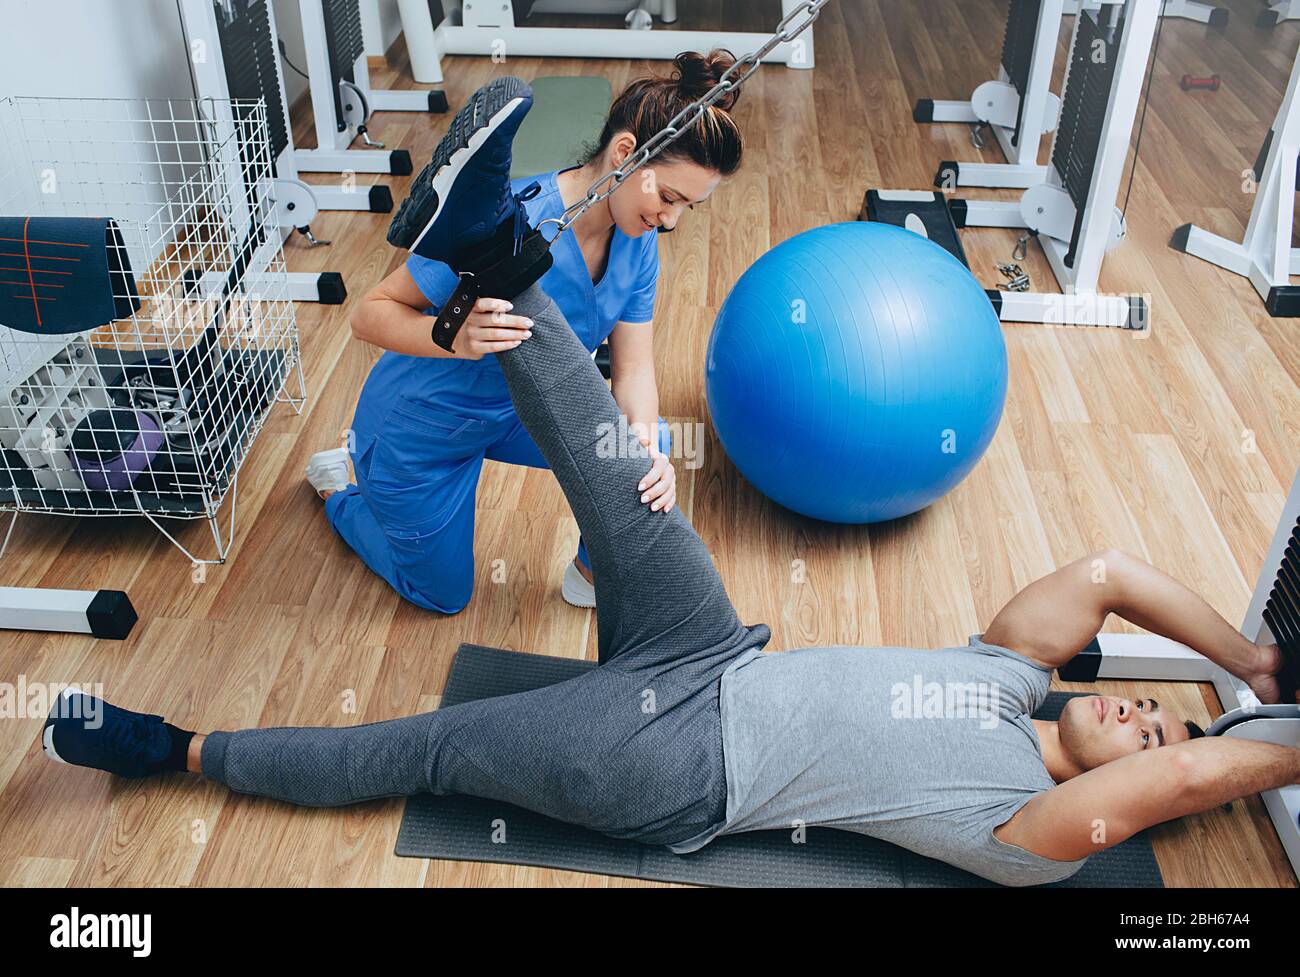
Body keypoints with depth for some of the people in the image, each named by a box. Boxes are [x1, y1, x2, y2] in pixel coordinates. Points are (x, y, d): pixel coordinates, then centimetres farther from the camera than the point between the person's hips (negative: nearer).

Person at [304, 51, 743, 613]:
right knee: (445, 594, 16)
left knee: (646, 446, -16)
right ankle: (338, 491, 40)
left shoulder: (637, 239, -16)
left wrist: (643, 434, -35)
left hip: (516, 410, 5)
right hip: (419, 431, -5)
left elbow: (633, 368, -13)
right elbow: (370, 313, -30)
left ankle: (593, 574, 13)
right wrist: (457, 337, -51)